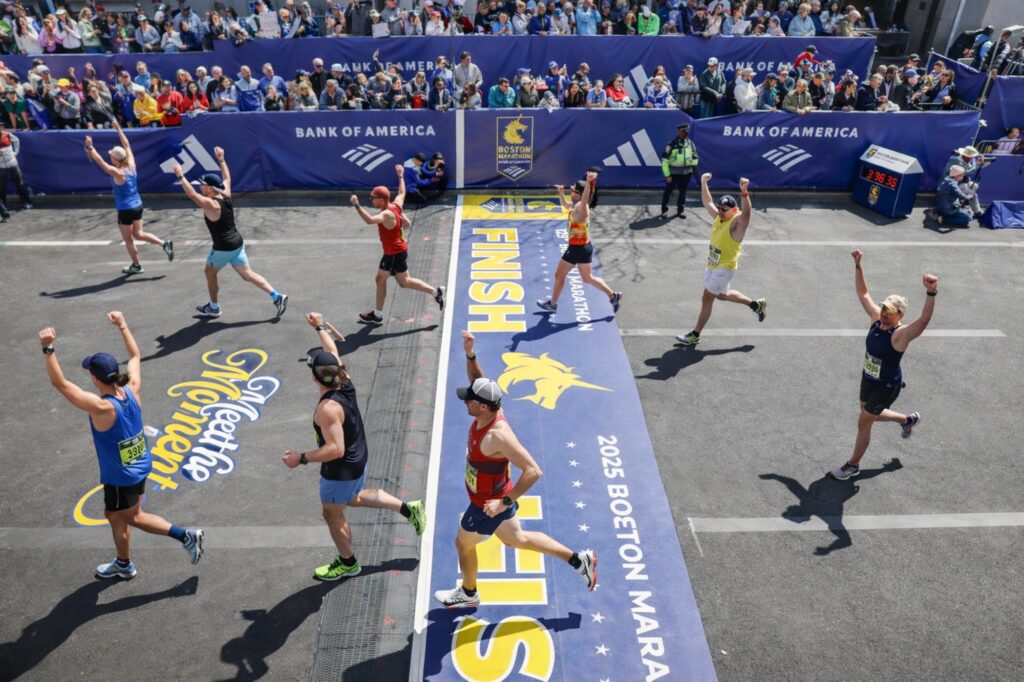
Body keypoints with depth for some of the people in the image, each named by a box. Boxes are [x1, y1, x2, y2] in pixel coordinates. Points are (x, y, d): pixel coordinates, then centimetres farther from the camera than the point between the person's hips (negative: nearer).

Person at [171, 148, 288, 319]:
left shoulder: (211, 204, -19)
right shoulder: (226, 196, 2)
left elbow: (191, 194, -27)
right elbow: (227, 178, 18)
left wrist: (180, 176, -23)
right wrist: (221, 159, 24)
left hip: (223, 248, -7)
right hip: (237, 243, 7)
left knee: (210, 273, 15)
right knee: (248, 275, 10)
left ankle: (213, 308, 27)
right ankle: (277, 296, -1)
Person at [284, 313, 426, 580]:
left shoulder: (328, 408, -34)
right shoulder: (345, 383, -11)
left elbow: (335, 449, -35)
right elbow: (332, 351, 6)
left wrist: (301, 458, -27)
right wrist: (320, 326, 17)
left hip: (340, 470, -8)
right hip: (358, 459, 8)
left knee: (333, 514, 17)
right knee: (355, 497, 34)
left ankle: (347, 563, 39)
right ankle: (409, 508, 33)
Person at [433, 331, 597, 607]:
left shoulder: (498, 436, -37)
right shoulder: (488, 411, -13)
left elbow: (534, 471, -38)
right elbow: (478, 381, 4)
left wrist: (505, 502, -36)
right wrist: (470, 355, -13)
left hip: (488, 504, -9)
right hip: (496, 496, 9)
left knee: (463, 543, 17)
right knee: (517, 539, 26)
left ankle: (468, 593, 46)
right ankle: (579, 560, 32)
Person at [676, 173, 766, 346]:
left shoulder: (738, 222, -21)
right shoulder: (718, 217, 1)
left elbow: (746, 212, -42)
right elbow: (707, 202, 13)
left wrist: (744, 192, -55)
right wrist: (703, 183, 3)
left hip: (724, 268, -9)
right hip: (712, 265, 9)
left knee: (706, 299, -5)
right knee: (722, 295, 27)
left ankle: (695, 335, 6)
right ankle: (757, 305, 44)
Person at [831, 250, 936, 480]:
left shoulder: (901, 334, -27)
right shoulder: (877, 318, -9)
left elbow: (924, 320, -46)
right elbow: (863, 293, -1)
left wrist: (931, 293, -62)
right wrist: (858, 266, -7)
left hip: (886, 386, -7)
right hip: (868, 379, 7)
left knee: (863, 422, 0)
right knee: (870, 415, 28)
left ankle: (853, 465, 21)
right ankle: (908, 419, 57)